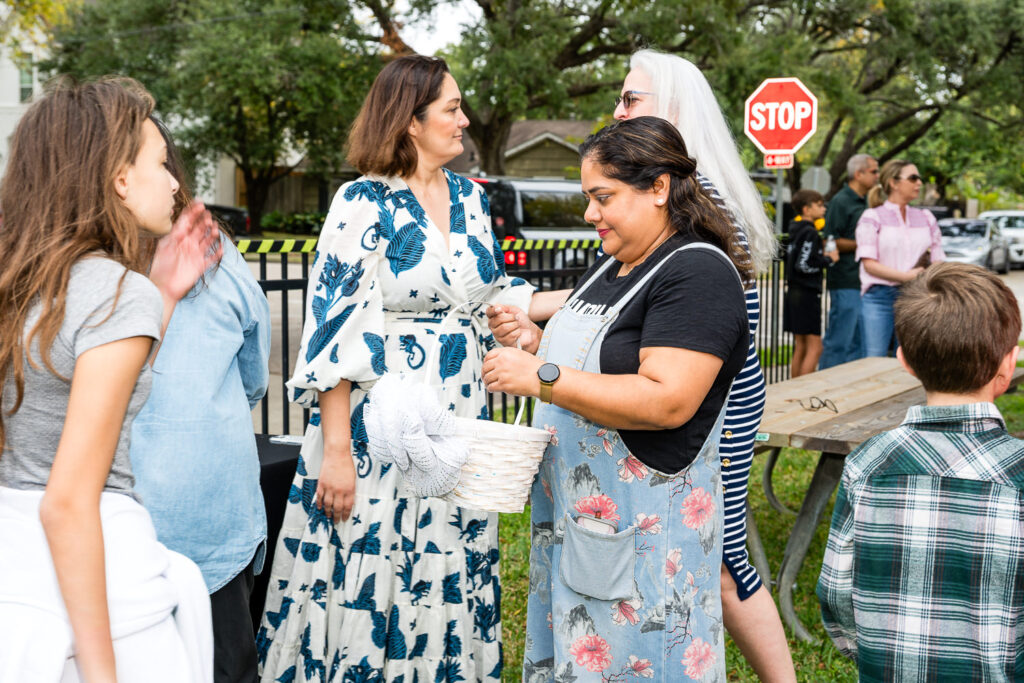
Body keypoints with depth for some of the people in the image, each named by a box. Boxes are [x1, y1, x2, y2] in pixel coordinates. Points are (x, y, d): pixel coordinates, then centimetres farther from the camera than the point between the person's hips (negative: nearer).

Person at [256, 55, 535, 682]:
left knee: (447, 572, 14)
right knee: (370, 570, 3)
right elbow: (334, 327, -14)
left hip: (459, 426, 6)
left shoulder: (470, 197, 10)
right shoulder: (364, 203, -10)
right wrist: (335, 448, -18)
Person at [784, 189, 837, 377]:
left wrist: (822, 256, 13)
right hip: (807, 294, -10)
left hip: (794, 292, 10)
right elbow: (804, 265, -21)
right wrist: (829, 259, -9)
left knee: (800, 347, 14)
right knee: (814, 348, -6)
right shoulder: (810, 233, -14)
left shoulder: (795, 231, 13)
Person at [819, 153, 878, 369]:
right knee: (839, 342, -6)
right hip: (845, 283, -9)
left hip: (863, 282, 9)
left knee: (859, 341, 12)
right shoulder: (840, 201, -10)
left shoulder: (863, 202, 18)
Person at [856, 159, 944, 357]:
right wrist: (906, 276, -17)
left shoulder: (926, 218, 18)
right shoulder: (872, 218, 3)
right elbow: (869, 264, -7)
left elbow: (939, 261, 14)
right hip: (879, 298, -4)